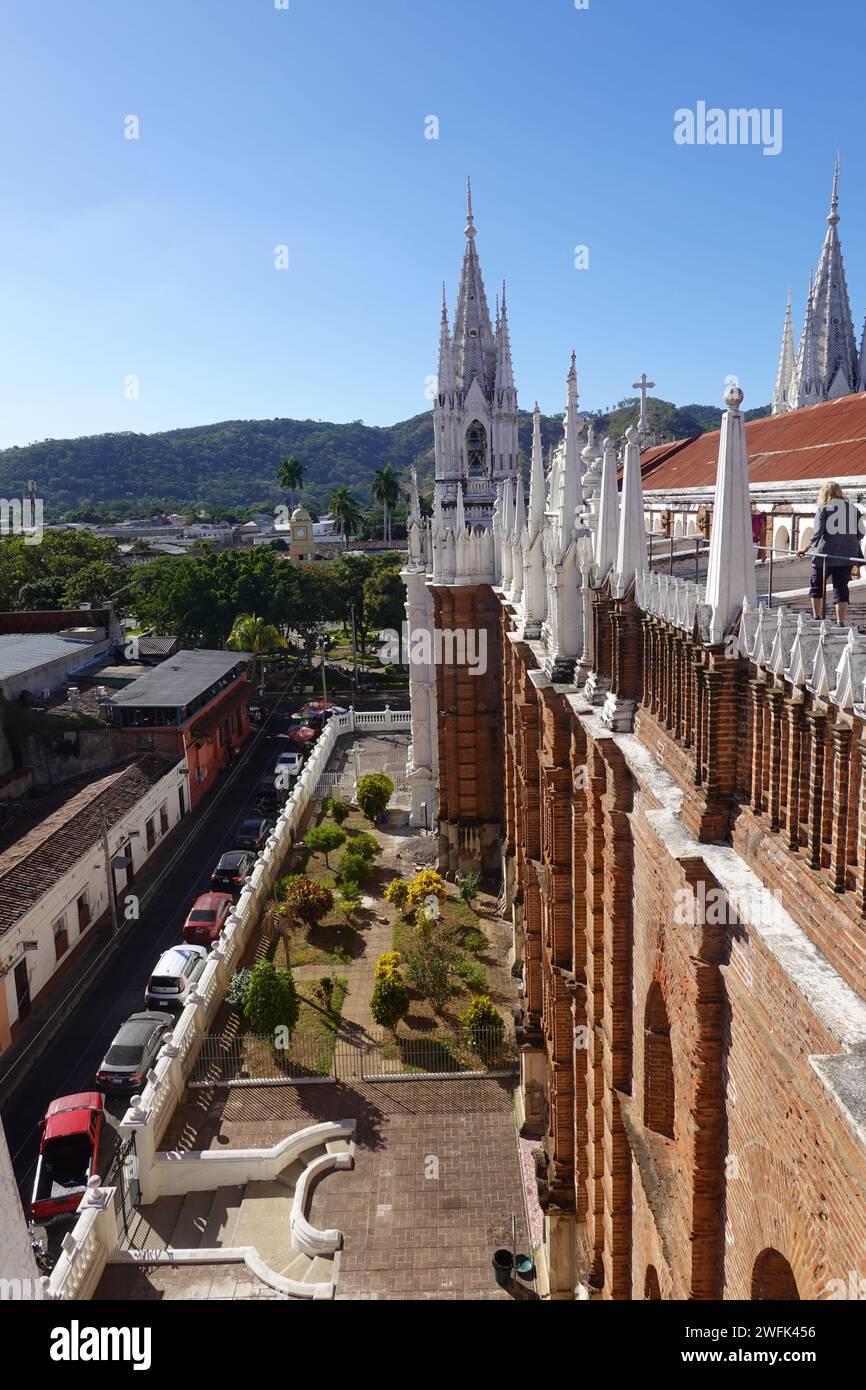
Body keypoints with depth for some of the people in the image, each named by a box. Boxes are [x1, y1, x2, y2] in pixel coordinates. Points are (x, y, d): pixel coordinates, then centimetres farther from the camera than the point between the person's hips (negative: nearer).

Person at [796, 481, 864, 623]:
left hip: (825, 554, -3)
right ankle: (840, 621, -2)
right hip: (846, 556, 3)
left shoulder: (823, 509, -4)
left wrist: (806, 548, -4)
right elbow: (860, 532, 9)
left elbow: (817, 533, -12)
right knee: (841, 588, 5)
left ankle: (816, 617, 23)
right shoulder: (853, 508, 7)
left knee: (816, 585, 16)